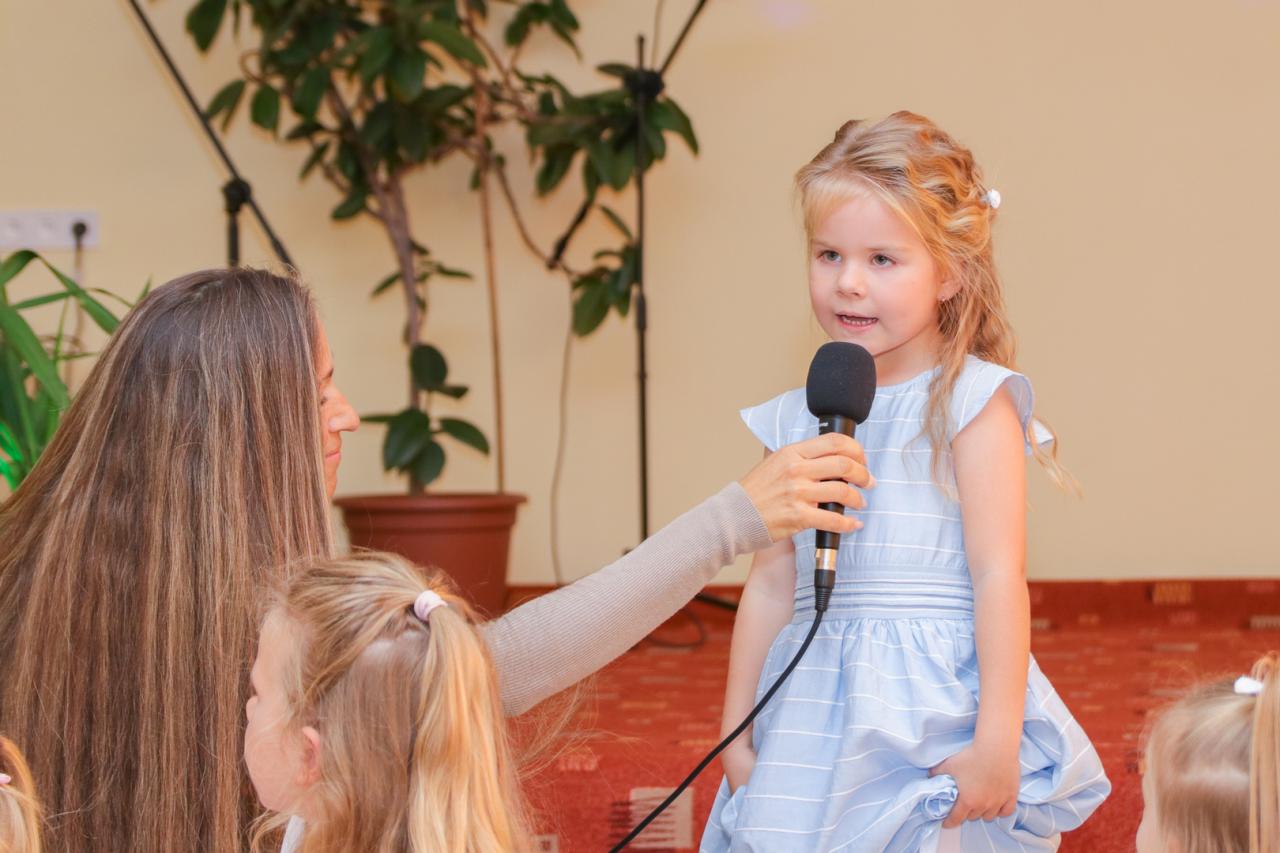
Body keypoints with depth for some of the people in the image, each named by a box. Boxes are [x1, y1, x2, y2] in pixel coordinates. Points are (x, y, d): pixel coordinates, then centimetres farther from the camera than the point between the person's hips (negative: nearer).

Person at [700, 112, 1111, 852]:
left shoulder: (972, 403, -5)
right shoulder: (799, 418, 11)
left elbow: (999, 576, -10)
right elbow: (773, 583, 14)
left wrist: (998, 741, -14)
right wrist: (735, 731, 13)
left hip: (939, 720, -5)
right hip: (814, 726, 5)